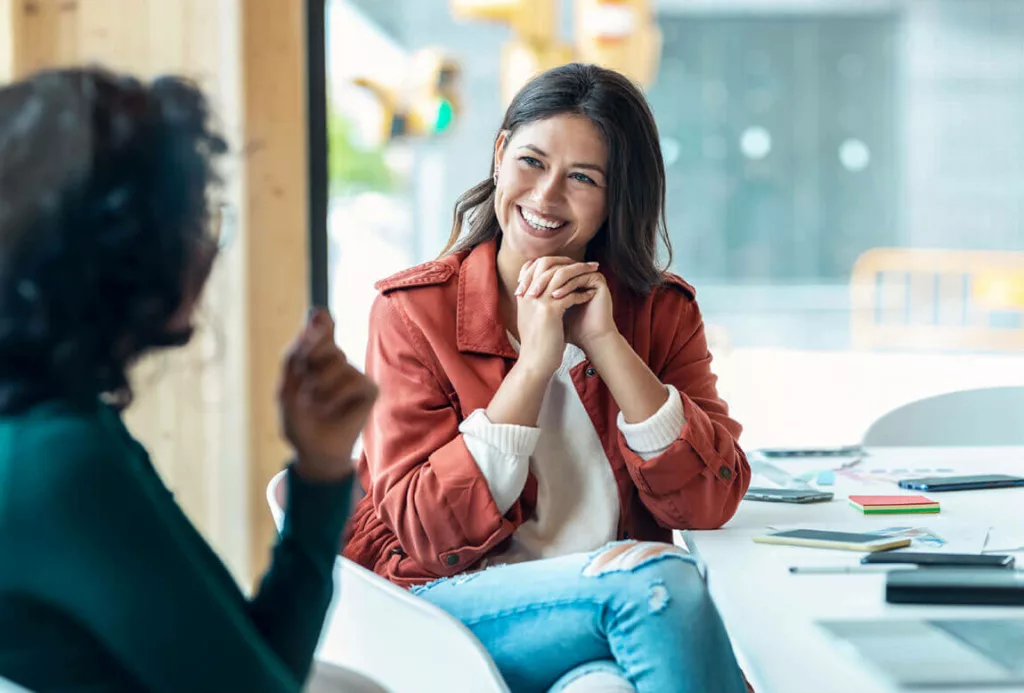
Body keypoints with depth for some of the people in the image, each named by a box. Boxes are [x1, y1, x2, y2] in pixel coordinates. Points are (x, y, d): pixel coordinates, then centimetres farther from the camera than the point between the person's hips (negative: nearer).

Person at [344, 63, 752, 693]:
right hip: (454, 605, -2)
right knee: (657, 575, -29)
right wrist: (535, 363, -14)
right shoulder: (414, 311, 0)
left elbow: (711, 504, -5)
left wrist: (605, 343, -12)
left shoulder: (662, 311, 8)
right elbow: (426, 531, -9)